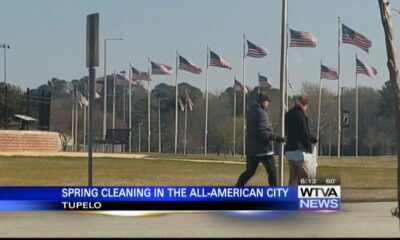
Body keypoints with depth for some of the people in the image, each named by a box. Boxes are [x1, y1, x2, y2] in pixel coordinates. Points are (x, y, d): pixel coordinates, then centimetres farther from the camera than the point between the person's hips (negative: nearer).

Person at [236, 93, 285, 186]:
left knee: (249, 171, 14)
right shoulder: (261, 113, -14)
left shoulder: (251, 112, 13)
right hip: (263, 148, -8)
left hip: (251, 148, 8)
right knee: (272, 171, 0)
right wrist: (275, 137, -23)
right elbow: (262, 132, -22)